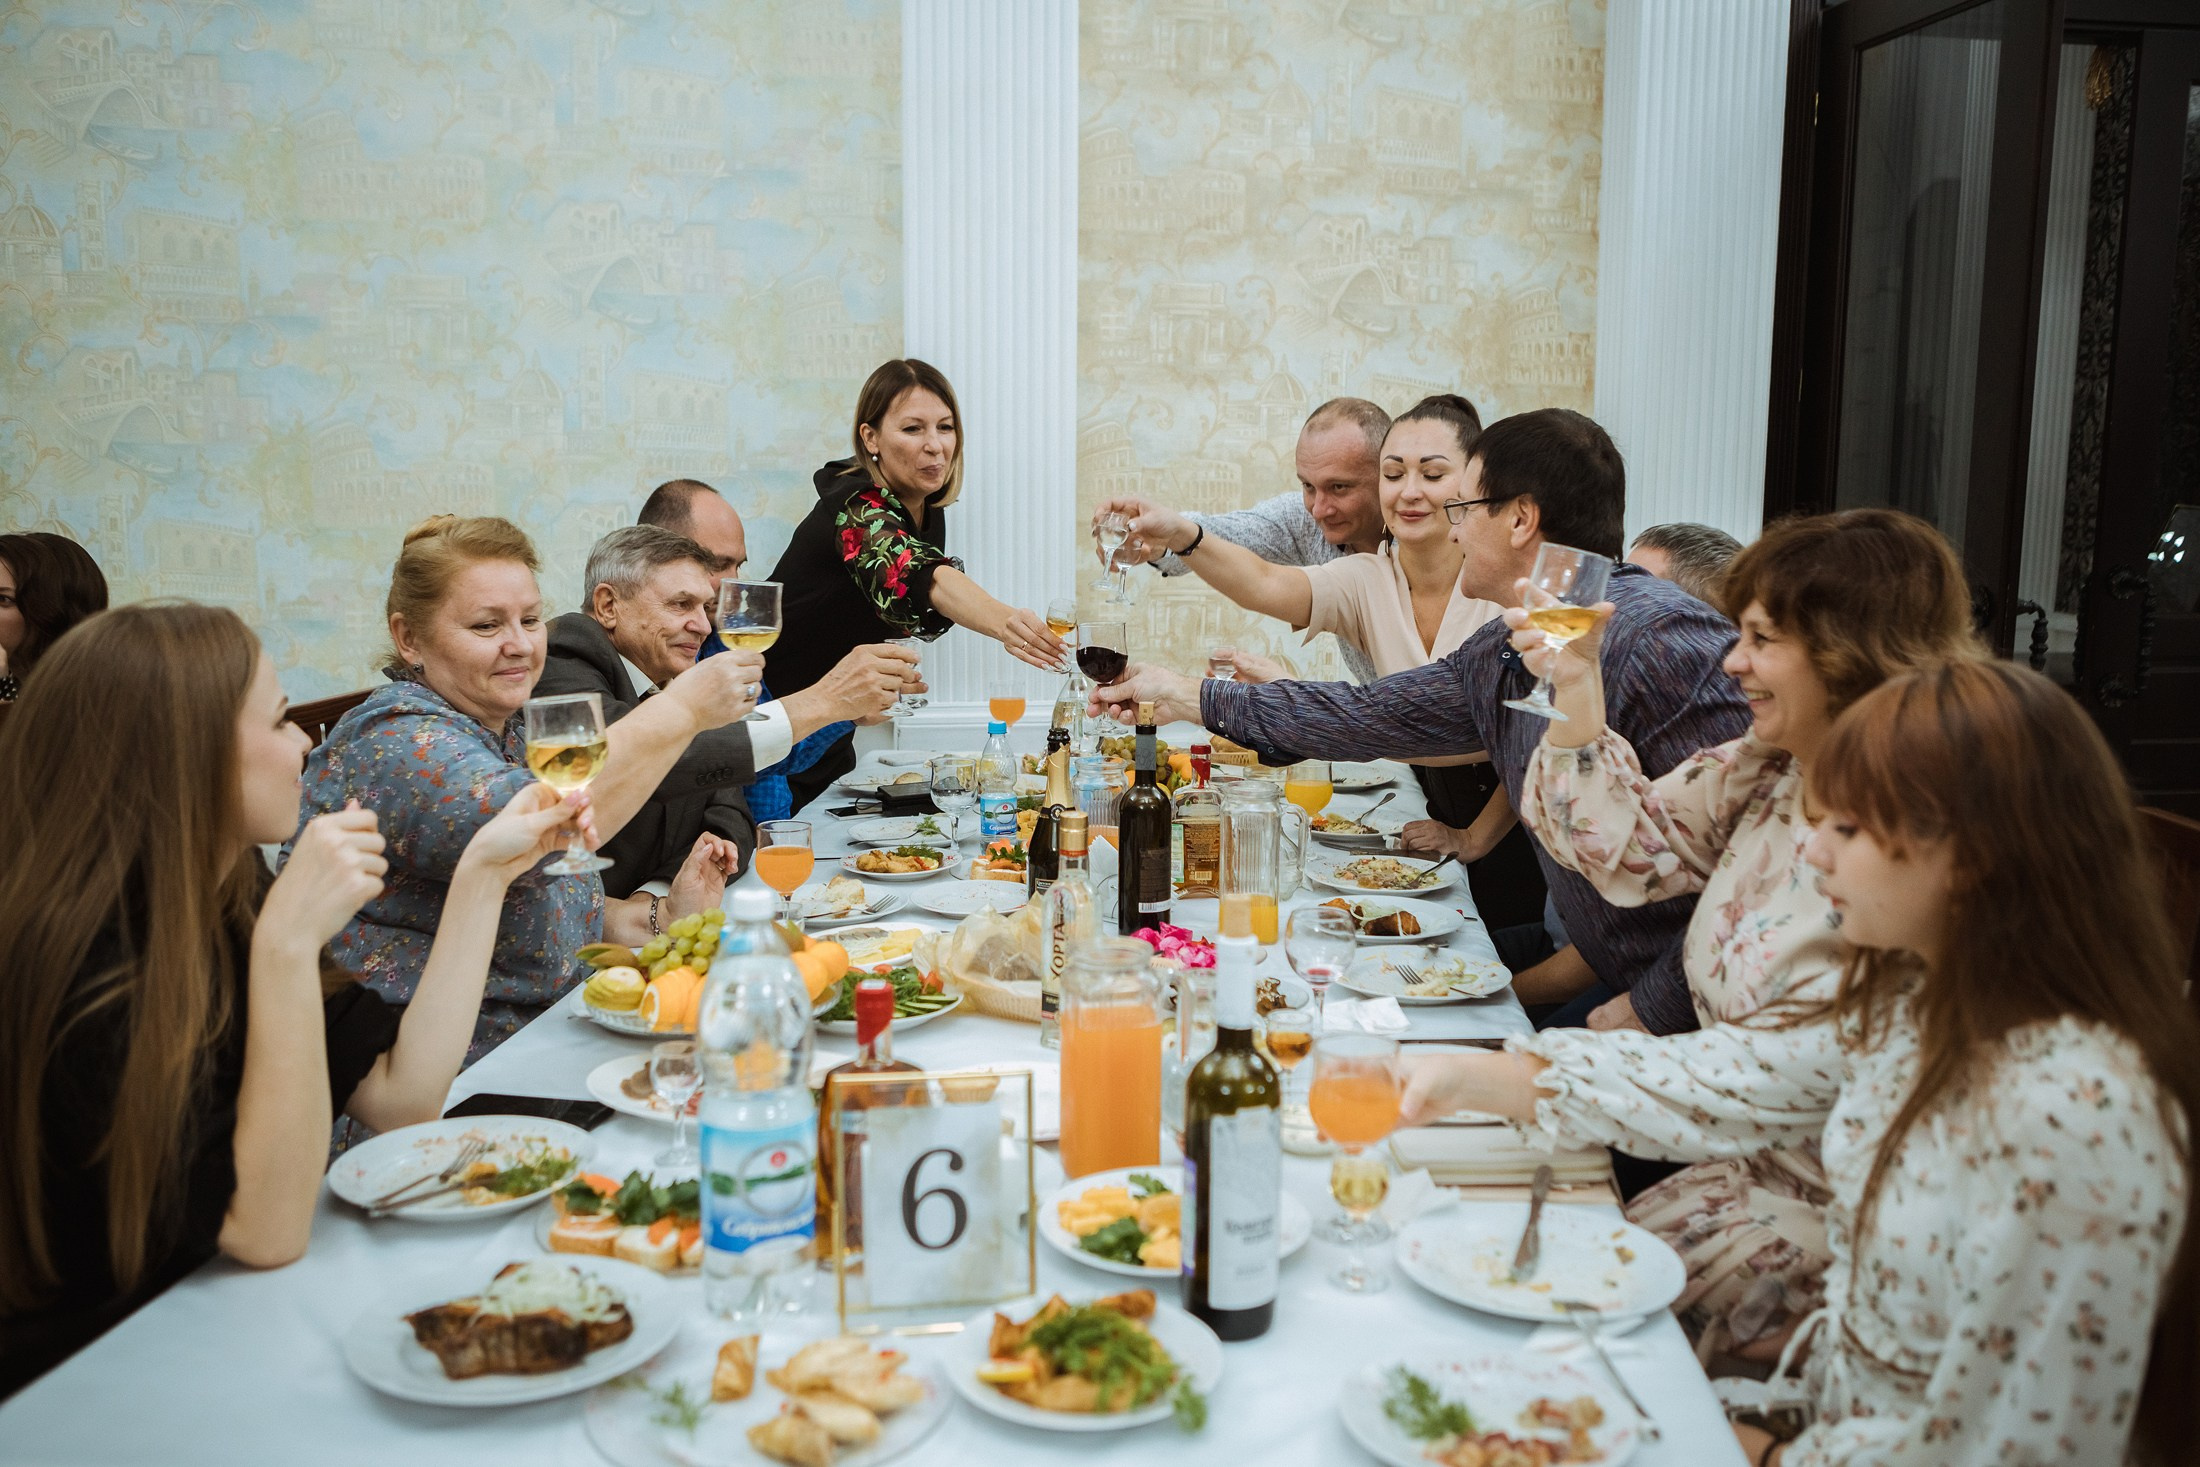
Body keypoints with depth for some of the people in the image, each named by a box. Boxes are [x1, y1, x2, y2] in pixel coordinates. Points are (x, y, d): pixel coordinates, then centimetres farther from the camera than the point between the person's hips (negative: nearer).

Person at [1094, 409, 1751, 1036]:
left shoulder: (1661, 640, -24)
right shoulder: (1497, 657, 7)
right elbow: (1371, 715, 19)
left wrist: (1646, 1010, -24)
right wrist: (1185, 697, 25)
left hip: (1688, 998, -8)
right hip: (1598, 965, 8)